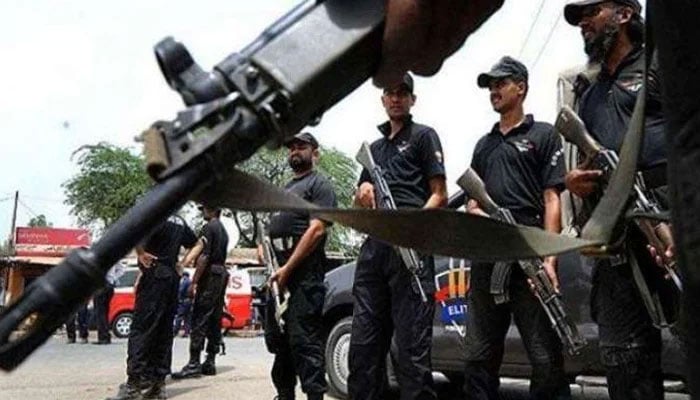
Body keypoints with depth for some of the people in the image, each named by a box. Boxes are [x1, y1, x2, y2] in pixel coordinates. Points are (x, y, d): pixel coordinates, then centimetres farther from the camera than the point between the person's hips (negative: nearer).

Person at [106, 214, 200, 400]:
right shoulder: (179, 222, 17)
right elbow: (197, 244, 29)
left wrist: (140, 252, -16)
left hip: (155, 275, -8)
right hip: (172, 277, 8)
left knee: (140, 330, -8)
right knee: (164, 332, 8)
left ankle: (134, 382, -13)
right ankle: (158, 383, 10)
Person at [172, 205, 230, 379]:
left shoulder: (209, 228, -8)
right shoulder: (223, 230, 20)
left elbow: (204, 256, -16)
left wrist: (194, 281, -17)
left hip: (210, 275, -9)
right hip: (222, 274, 9)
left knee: (199, 319, -11)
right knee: (215, 320, 8)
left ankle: (194, 363, -14)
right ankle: (210, 362, 10)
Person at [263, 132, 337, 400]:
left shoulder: (319, 184, 0)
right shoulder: (285, 189, 26)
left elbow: (316, 229, -13)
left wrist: (287, 268, -17)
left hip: (304, 274, -9)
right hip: (277, 274, 9)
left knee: (304, 341, -12)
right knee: (277, 339, 13)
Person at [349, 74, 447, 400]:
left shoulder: (424, 136, 9)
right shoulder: (375, 147, 28)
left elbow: (440, 195, 0)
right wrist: (363, 191, 5)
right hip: (374, 245, 6)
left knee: (412, 342, -10)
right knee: (363, 343, 5)